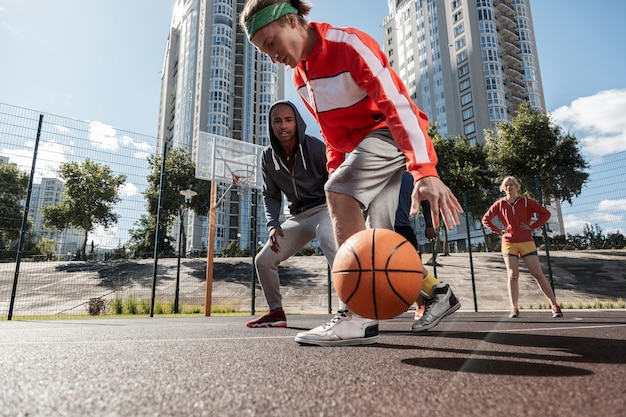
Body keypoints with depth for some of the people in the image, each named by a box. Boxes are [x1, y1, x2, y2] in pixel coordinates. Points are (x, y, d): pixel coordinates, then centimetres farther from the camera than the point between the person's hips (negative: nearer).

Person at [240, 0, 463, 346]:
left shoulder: (349, 43, -17)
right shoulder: (299, 75, 8)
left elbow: (396, 103, -28)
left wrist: (425, 171, -38)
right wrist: (335, 169, 3)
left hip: (392, 134, -8)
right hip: (360, 144, 8)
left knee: (339, 192, -30)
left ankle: (358, 316, -29)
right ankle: (437, 292, 22)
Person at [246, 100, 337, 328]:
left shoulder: (317, 148, -15)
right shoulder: (268, 157, -1)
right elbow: (271, 195, 9)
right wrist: (273, 224, -7)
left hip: (324, 207, -6)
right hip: (298, 215, 6)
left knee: (326, 238, -41)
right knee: (263, 260, 4)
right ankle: (276, 312, 24)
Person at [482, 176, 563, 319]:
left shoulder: (526, 202, 2)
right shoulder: (499, 204, 5)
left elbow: (545, 213, 3)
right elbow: (485, 219, 13)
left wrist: (532, 226, -5)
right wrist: (498, 230, 2)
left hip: (527, 243, -1)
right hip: (509, 243, 1)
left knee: (538, 274, -1)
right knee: (512, 276, -5)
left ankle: (554, 306, 8)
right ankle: (514, 308, 0)